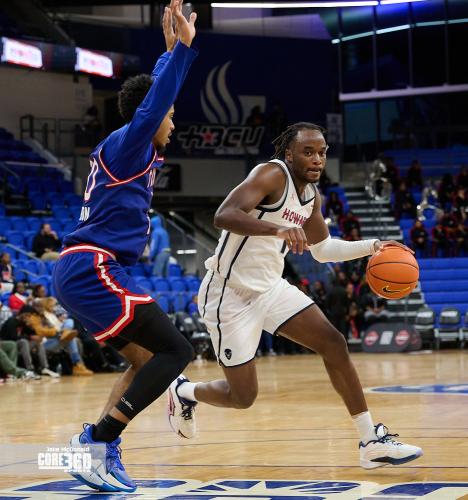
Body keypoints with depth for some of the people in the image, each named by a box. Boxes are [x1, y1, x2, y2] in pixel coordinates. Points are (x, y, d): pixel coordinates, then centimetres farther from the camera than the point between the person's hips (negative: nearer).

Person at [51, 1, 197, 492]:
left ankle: (97, 446, 2)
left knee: (146, 359, 15)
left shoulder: (121, 147, 20)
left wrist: (170, 51, 38)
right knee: (175, 351, -12)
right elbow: (154, 102, -23)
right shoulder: (127, 142, -6)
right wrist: (184, 47, -23)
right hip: (93, 268, -10)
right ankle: (99, 441, -18)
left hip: (78, 272, 10)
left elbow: (152, 95, 35)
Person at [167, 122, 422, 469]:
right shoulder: (272, 175, -20)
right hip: (230, 294, -8)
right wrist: (277, 228, -50)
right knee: (243, 396, -3)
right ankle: (183, 392, 30)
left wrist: (372, 246, 9)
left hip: (270, 288, 8)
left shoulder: (311, 195, 6)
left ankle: (371, 442, 1)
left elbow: (322, 248, 22)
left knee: (333, 343, -4)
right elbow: (224, 216, -35)